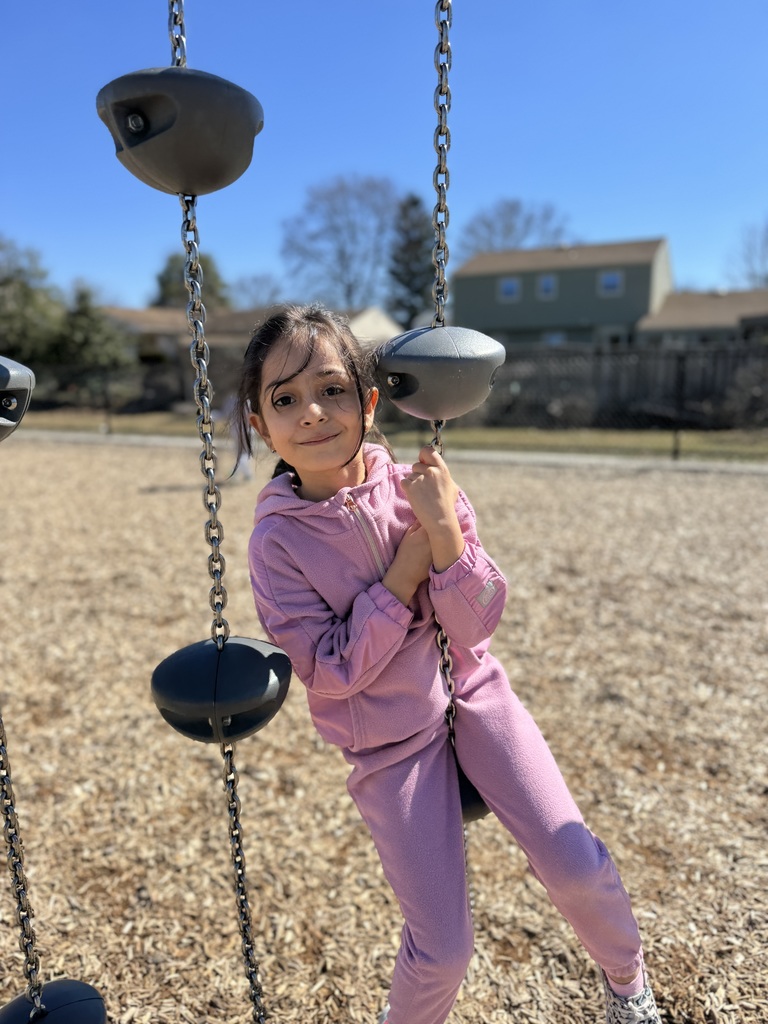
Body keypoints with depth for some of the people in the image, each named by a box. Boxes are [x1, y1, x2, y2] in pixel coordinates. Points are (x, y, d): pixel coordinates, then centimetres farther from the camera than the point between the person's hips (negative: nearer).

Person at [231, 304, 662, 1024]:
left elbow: (476, 625, -12)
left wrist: (444, 526, -28)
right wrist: (410, 560, -23)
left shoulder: (420, 488, -10)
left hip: (472, 694, 2)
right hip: (390, 741, -1)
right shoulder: (277, 542, -15)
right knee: (443, 950, 1)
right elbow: (333, 672, -18)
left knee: (576, 867, -4)